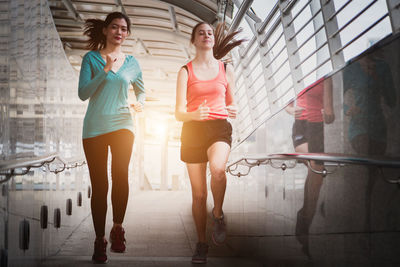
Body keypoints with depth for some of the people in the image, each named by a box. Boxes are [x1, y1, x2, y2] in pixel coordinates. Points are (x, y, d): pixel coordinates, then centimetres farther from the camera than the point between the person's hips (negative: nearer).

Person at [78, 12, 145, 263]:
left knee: (120, 174, -24)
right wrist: (106, 70, -13)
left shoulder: (132, 63, 11)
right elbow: (83, 93, -5)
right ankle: (100, 240, 13)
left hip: (122, 123, 1)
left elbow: (141, 90, 25)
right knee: (99, 185, 1)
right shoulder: (91, 58, 4)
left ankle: (118, 227, -7)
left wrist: (140, 103, 2)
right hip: (95, 126, -1)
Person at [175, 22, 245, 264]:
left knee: (217, 167, -34)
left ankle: (218, 214, -9)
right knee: (199, 194, 0)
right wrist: (194, 114, -23)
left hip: (219, 127, 0)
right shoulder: (185, 72, 5)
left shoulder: (226, 70, 11)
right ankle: (202, 244, 14)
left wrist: (233, 111, -4)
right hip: (193, 129, 0)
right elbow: (179, 113, -1)